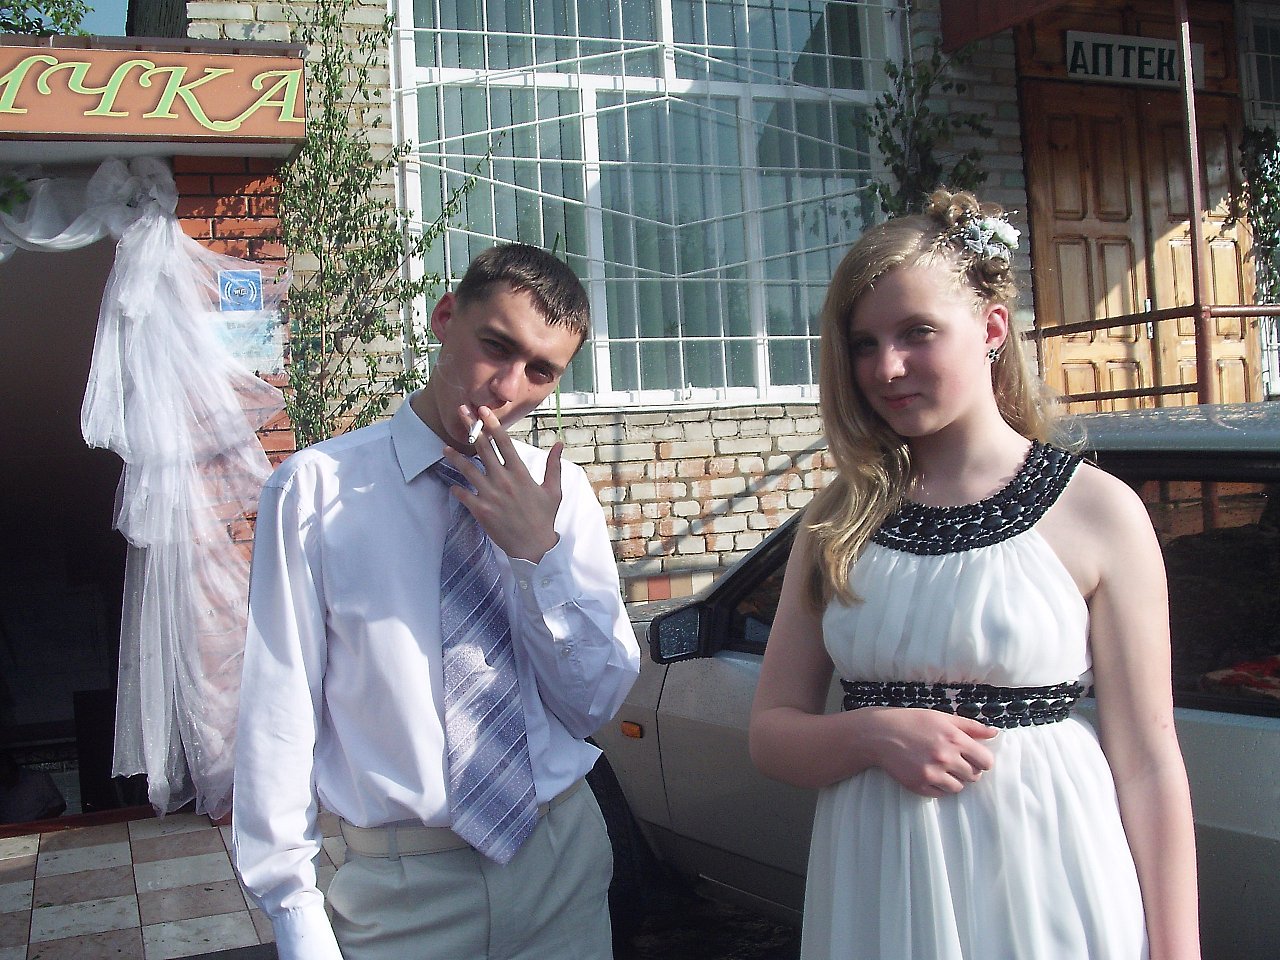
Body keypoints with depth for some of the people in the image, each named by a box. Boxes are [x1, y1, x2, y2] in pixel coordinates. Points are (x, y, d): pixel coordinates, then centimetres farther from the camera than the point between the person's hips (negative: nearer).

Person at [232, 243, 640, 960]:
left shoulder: (562, 492, -1)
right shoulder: (319, 489, -11)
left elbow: (596, 705, -2)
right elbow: (280, 713, -9)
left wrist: (539, 554, -15)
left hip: (565, 860, 3)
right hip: (404, 884, -3)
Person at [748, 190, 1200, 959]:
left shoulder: (1096, 509, -7)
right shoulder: (839, 519, 2)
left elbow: (1147, 762, -7)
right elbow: (773, 731, 4)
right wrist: (877, 733, -15)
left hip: (1045, 886, -3)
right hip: (879, 894, 3)